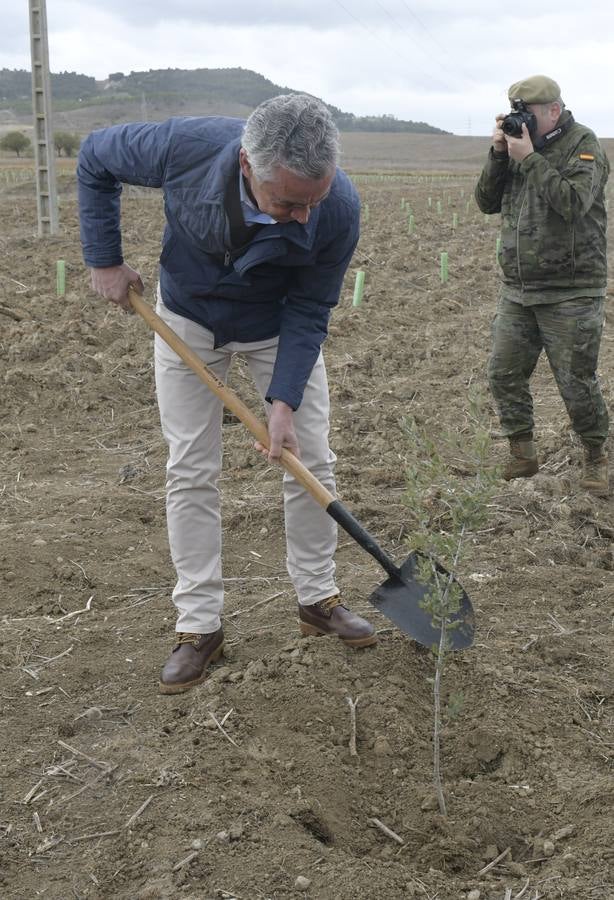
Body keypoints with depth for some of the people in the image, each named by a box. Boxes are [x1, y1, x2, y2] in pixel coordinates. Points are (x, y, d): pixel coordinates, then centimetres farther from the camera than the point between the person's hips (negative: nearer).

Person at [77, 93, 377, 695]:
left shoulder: (338, 209, -34)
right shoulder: (185, 147, -37)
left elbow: (309, 312, -20)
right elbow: (95, 158, -15)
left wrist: (284, 401, -26)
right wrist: (104, 260, -16)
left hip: (279, 327, 1)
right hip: (189, 320, 0)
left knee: (312, 461, 1)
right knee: (190, 471, -1)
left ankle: (318, 599, 20)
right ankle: (198, 626, 8)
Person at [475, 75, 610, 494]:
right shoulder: (519, 143, 11)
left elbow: (573, 203, -24)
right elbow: (487, 202, 8)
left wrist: (529, 159, -21)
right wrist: (499, 155, -6)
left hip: (571, 293, -6)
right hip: (518, 290, 7)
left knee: (577, 382, -1)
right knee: (504, 373, 6)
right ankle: (522, 455, 20)